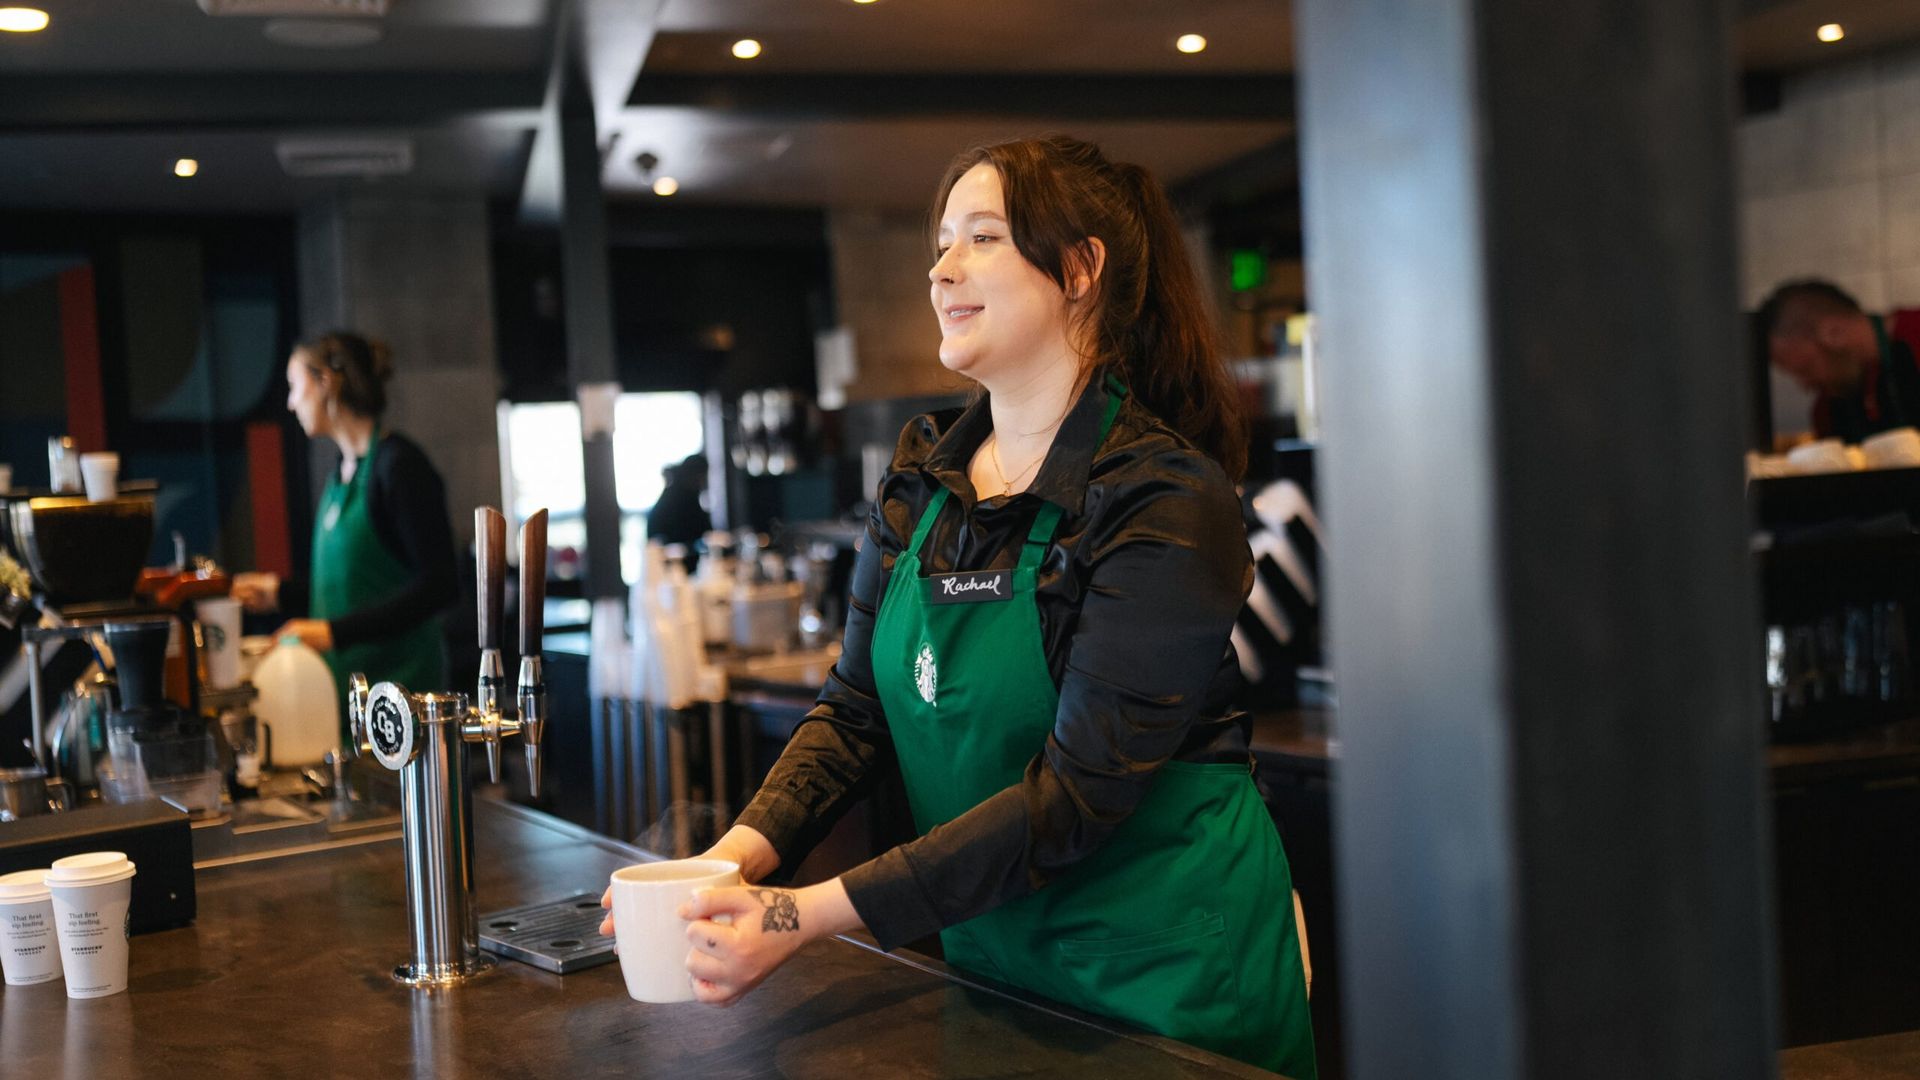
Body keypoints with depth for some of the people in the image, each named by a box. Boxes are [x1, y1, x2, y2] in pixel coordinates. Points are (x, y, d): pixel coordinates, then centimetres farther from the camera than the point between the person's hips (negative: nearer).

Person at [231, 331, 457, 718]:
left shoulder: (398, 465, -12)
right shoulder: (343, 471, 15)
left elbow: (438, 584, -18)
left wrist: (336, 631, -23)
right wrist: (282, 592, 24)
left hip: (399, 681, -8)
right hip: (344, 679, 8)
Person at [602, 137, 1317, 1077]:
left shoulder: (1165, 500, -20)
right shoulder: (921, 475, 2)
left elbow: (1075, 791, -25)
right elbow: (858, 707, 3)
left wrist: (812, 915, -29)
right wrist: (744, 850, -15)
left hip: (1167, 967, -6)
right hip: (990, 953, 6)